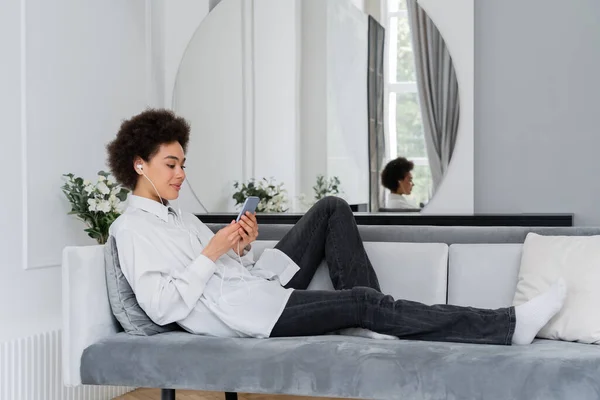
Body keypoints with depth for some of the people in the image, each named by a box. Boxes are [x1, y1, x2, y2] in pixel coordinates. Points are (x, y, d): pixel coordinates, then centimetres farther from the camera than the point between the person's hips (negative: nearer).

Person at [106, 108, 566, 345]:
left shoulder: (178, 215, 22)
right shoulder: (131, 229, -6)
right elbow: (161, 307, -19)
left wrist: (241, 249, -1)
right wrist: (211, 253, -18)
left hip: (259, 286, 10)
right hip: (239, 315, -10)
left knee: (332, 208, 5)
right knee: (365, 300, -21)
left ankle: (367, 322, -8)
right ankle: (509, 325, -20)